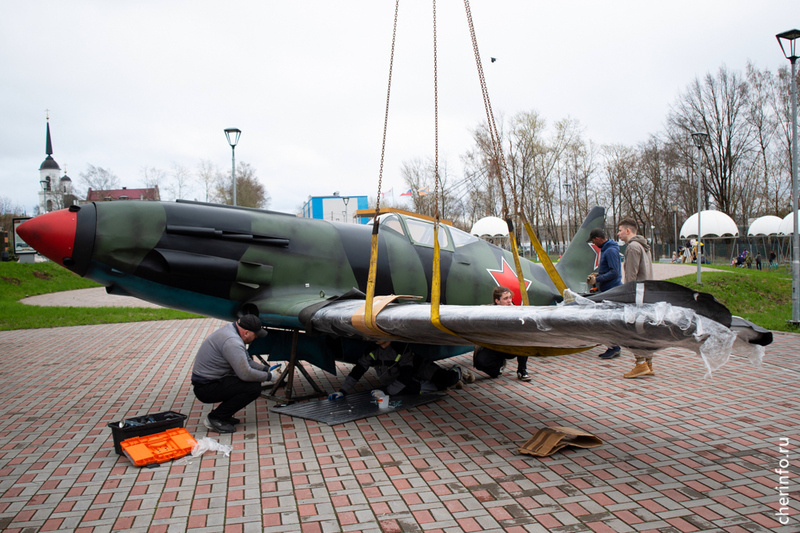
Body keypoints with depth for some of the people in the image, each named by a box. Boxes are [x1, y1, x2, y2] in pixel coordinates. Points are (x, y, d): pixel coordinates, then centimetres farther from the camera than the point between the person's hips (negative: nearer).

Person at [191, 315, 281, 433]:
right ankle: (215, 418, -7)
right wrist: (269, 376, -13)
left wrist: (266, 369, 7)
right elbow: (246, 374, -27)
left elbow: (246, 361, 17)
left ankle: (223, 415, 13)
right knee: (254, 387, -20)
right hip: (206, 389, -10)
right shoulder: (232, 342, -25)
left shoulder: (231, 328, 7)